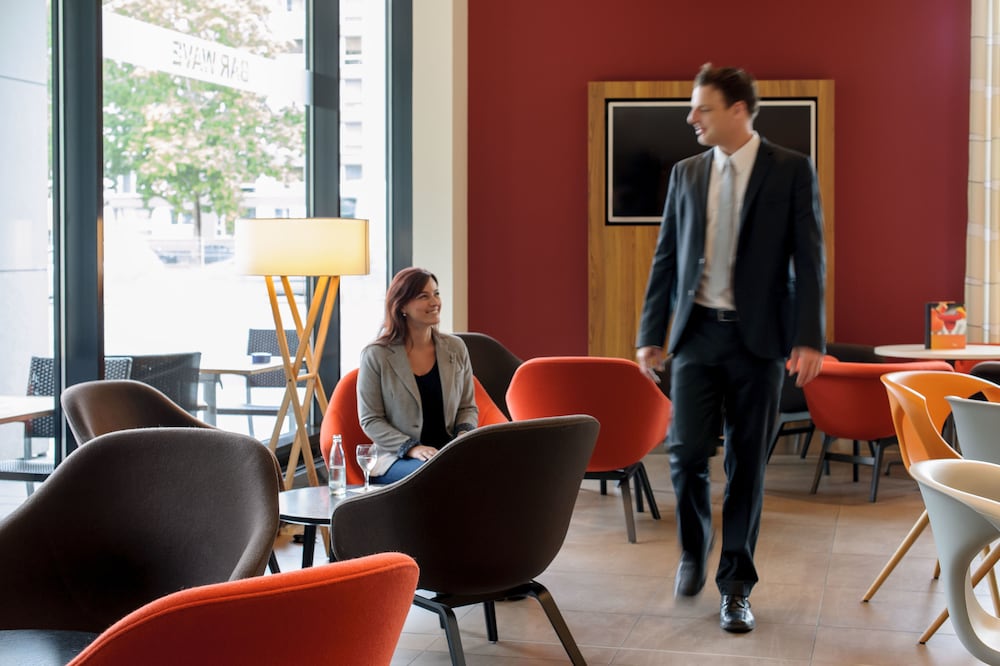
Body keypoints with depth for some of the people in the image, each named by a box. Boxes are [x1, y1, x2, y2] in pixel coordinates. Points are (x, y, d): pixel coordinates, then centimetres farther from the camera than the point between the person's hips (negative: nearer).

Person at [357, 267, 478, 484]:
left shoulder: (455, 348, 11)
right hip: (397, 457, -4)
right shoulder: (375, 356, -2)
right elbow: (370, 420, -2)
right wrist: (412, 448, -16)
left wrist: (464, 435, -6)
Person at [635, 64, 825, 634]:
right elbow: (666, 259, 11)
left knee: (748, 463, 3)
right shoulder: (686, 174, 9)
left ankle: (736, 585, 15)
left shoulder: (792, 171, -1)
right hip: (697, 332, 2)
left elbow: (809, 260, -4)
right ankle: (694, 551, 25)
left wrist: (809, 339, -12)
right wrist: (651, 333, 6)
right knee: (687, 452, -3)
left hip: (758, 336, -2)